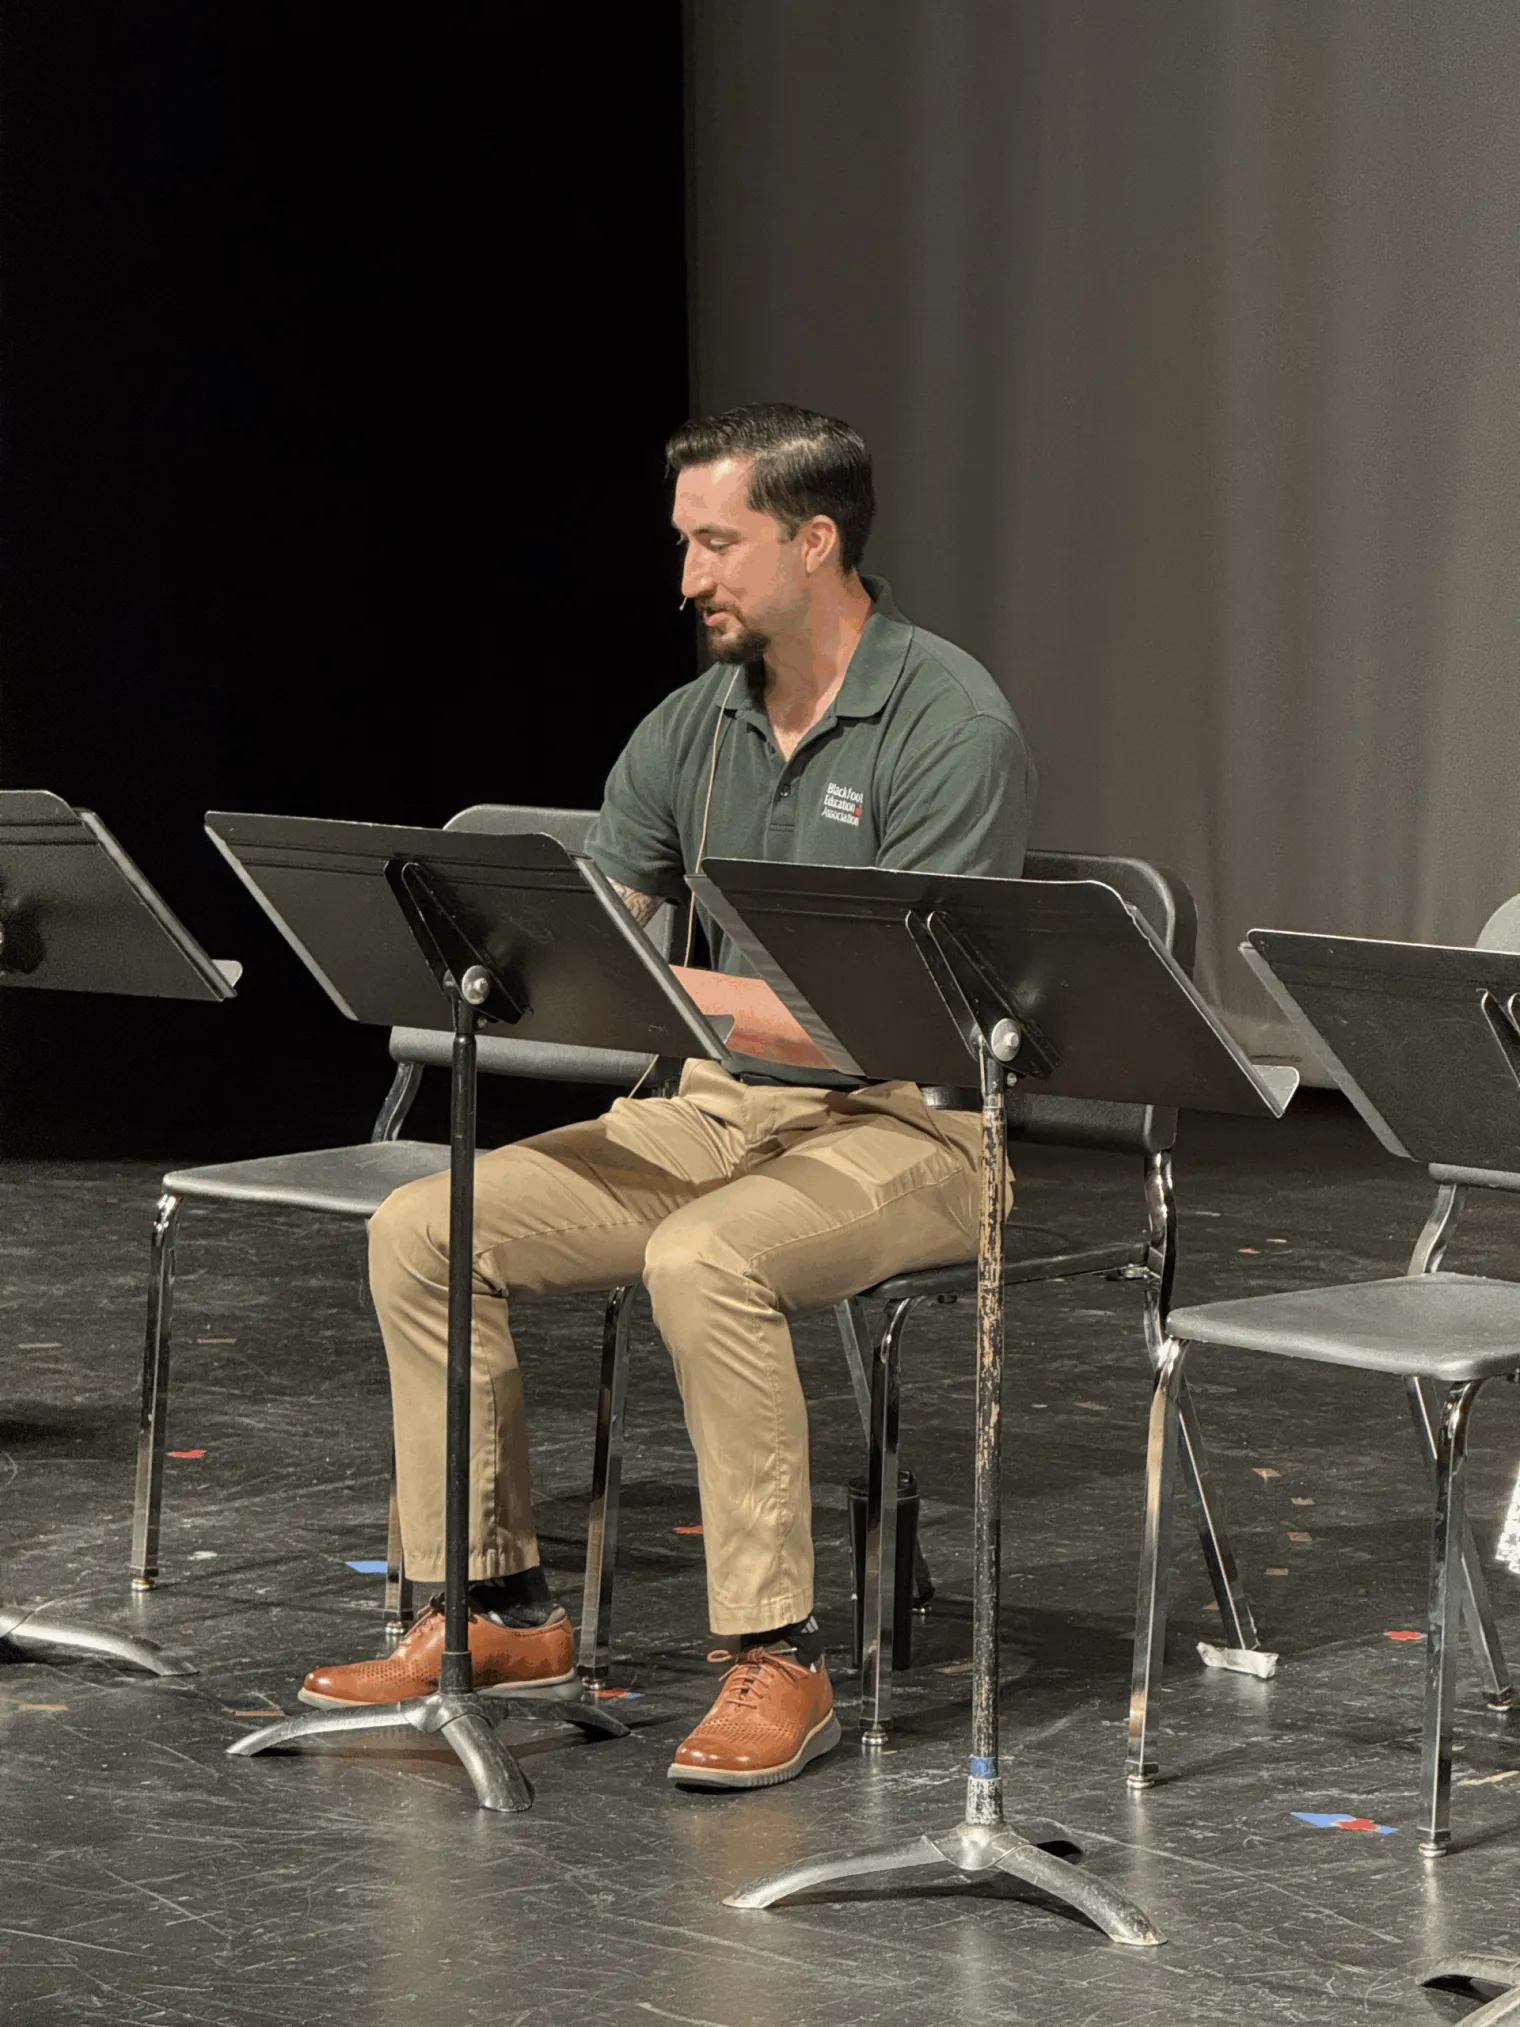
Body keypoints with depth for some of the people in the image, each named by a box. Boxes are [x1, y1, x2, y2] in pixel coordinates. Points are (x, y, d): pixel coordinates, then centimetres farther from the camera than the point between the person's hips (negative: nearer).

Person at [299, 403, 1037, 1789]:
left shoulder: (952, 727, -15)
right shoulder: (693, 727, 7)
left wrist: (676, 988, -27)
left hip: (908, 1126, -7)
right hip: (722, 1109, 7)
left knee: (706, 1259, -37)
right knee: (422, 1228, -7)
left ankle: (778, 1656, -25)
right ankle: (498, 1607, 2)